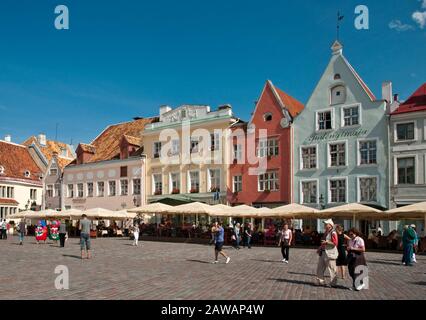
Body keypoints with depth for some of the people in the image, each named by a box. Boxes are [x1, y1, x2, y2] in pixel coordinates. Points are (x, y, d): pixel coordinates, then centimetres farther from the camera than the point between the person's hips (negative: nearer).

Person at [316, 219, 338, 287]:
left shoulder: (333, 233, -11)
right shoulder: (325, 233, 17)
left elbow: (335, 243, -20)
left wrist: (326, 242, -23)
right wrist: (320, 248, 17)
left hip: (330, 253, -10)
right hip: (323, 253, 10)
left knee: (332, 269, 0)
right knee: (320, 268, 11)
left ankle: (333, 283, 9)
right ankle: (321, 281, 20)